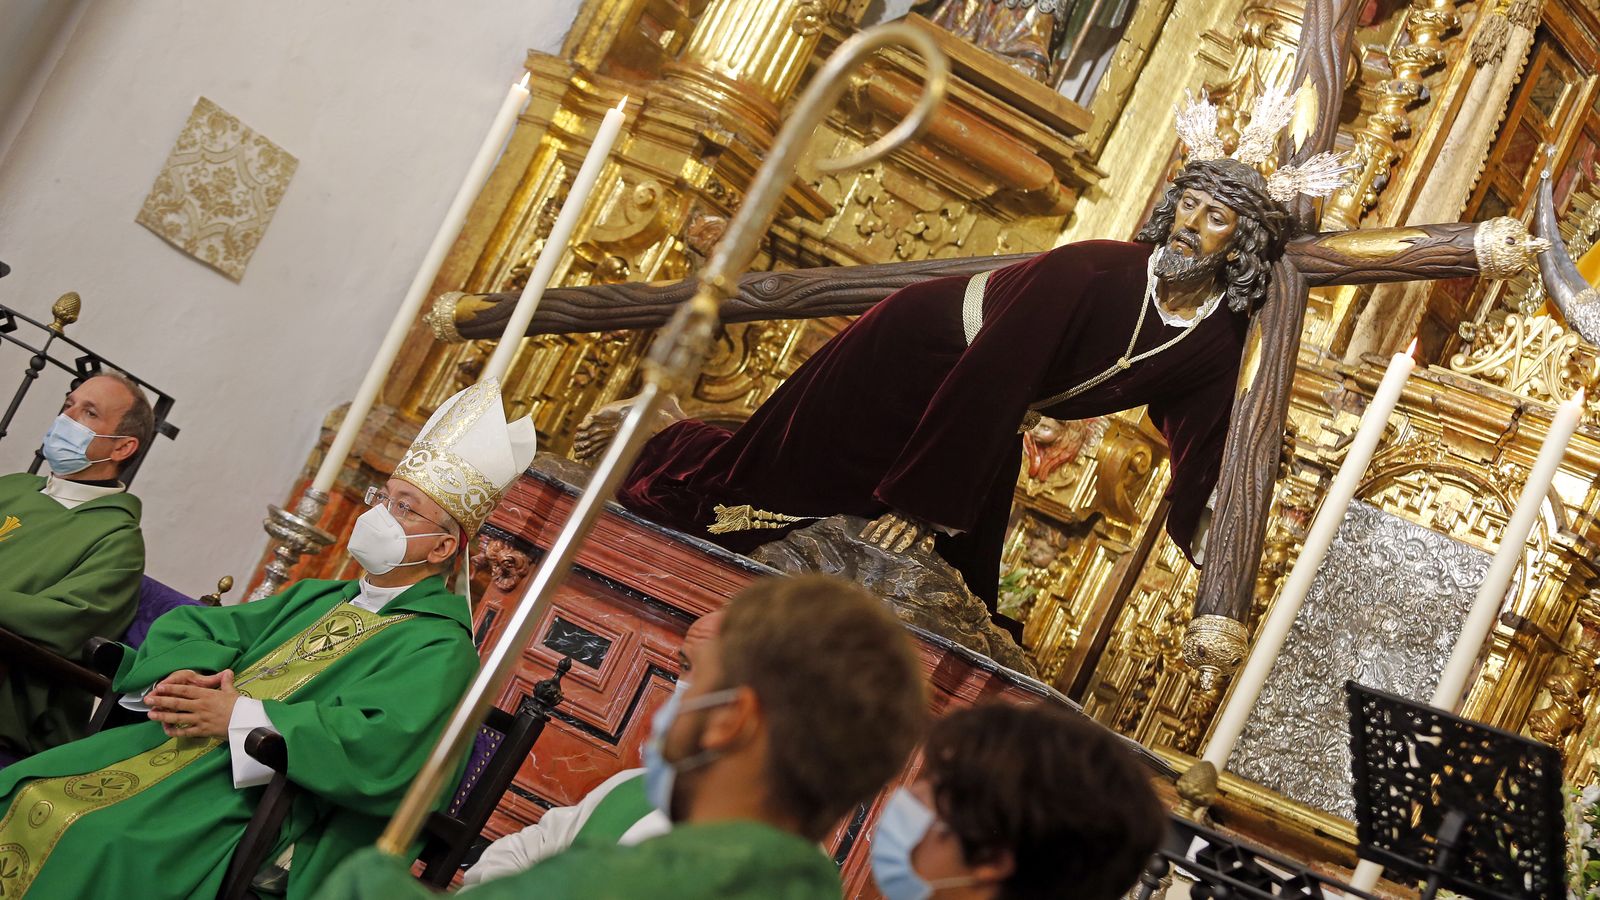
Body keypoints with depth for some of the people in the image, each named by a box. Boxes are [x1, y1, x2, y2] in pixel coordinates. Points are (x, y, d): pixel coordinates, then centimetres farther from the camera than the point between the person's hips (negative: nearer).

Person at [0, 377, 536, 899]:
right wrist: (181, 676, -5)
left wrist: (241, 716, -18)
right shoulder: (316, 599, 22)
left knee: (93, 838, -27)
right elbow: (186, 626, 20)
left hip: (256, 799, -8)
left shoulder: (438, 646, -3)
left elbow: (382, 749, -21)